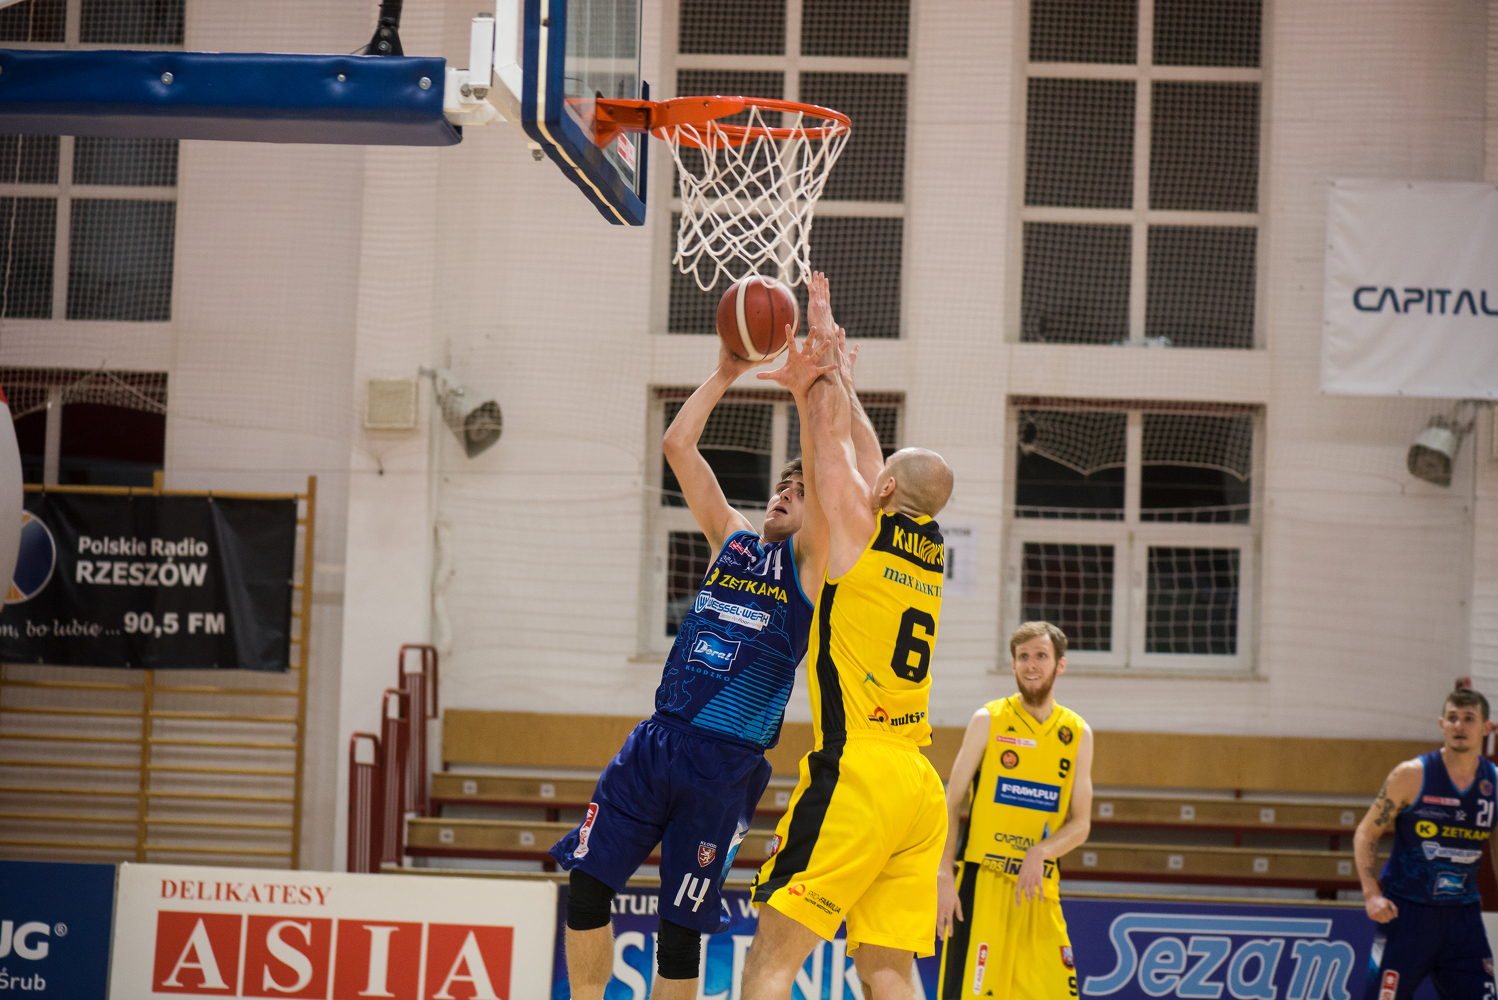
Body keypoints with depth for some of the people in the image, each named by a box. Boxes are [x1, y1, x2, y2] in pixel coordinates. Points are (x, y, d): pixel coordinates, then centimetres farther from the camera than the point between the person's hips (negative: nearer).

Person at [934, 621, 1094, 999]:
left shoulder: (1077, 734, 9)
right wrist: (944, 876, -10)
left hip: (1040, 892, 3)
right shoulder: (988, 721, 1)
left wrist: (1041, 853, -15)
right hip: (983, 883, -3)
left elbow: (1080, 823, 6)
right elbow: (950, 803, 1)